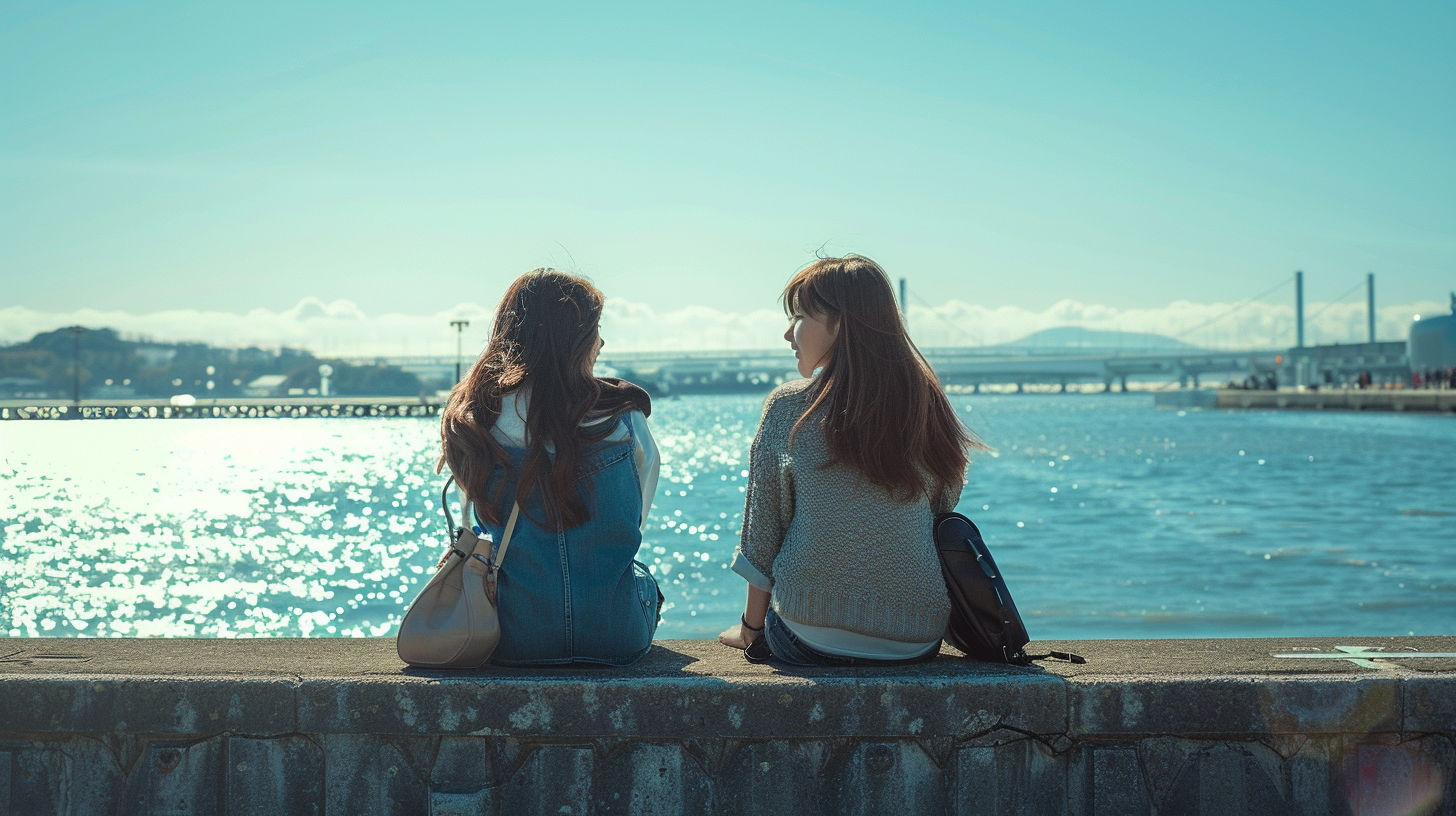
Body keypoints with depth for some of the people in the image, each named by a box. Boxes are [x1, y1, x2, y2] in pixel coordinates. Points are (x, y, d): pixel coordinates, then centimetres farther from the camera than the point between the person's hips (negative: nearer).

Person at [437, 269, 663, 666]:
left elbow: (489, 521, 7)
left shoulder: (465, 421, -6)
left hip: (514, 640, 2)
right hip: (616, 637, -1)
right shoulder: (622, 418, -10)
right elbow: (634, 520, 6)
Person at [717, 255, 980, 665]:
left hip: (810, 642, -3)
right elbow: (943, 511, 11)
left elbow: (762, 531, -4)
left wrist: (751, 625, 9)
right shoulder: (929, 404, 1)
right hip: (920, 642, 3)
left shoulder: (788, 406, -9)